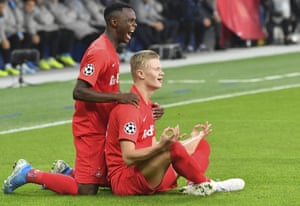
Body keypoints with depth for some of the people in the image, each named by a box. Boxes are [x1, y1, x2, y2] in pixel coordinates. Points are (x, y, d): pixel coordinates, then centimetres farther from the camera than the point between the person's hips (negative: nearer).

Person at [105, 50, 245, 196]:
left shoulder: (146, 105, 17)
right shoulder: (130, 107, -16)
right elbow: (128, 158, -24)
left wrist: (193, 139, 20)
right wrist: (161, 145, -38)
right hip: (123, 181, -11)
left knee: (202, 145, 9)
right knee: (173, 147, -34)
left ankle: (194, 185, -22)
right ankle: (203, 184, -12)